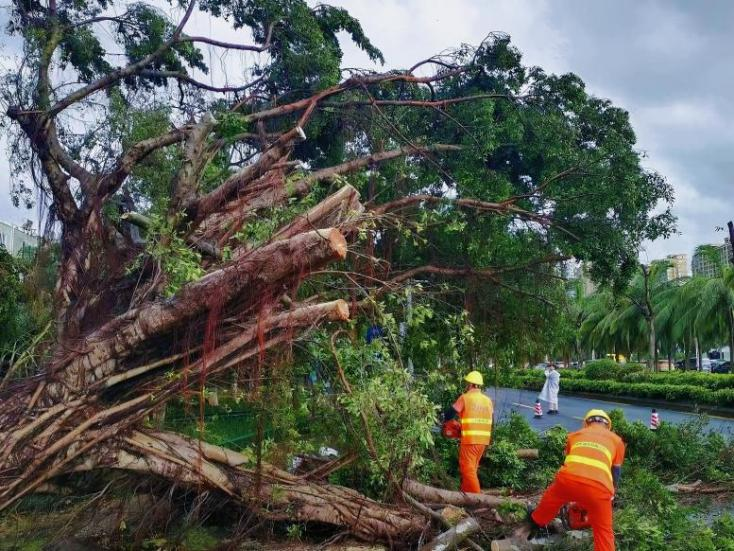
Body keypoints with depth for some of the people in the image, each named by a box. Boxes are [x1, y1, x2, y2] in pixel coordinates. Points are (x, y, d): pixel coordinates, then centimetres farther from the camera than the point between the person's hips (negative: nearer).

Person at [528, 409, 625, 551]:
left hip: (568, 478, 2)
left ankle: (537, 521, 58)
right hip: (597, 487, -2)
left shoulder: (575, 435, 29)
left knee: (551, 499, 34)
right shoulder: (616, 440, 24)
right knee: (603, 530, 16)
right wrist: (611, 493, 48)